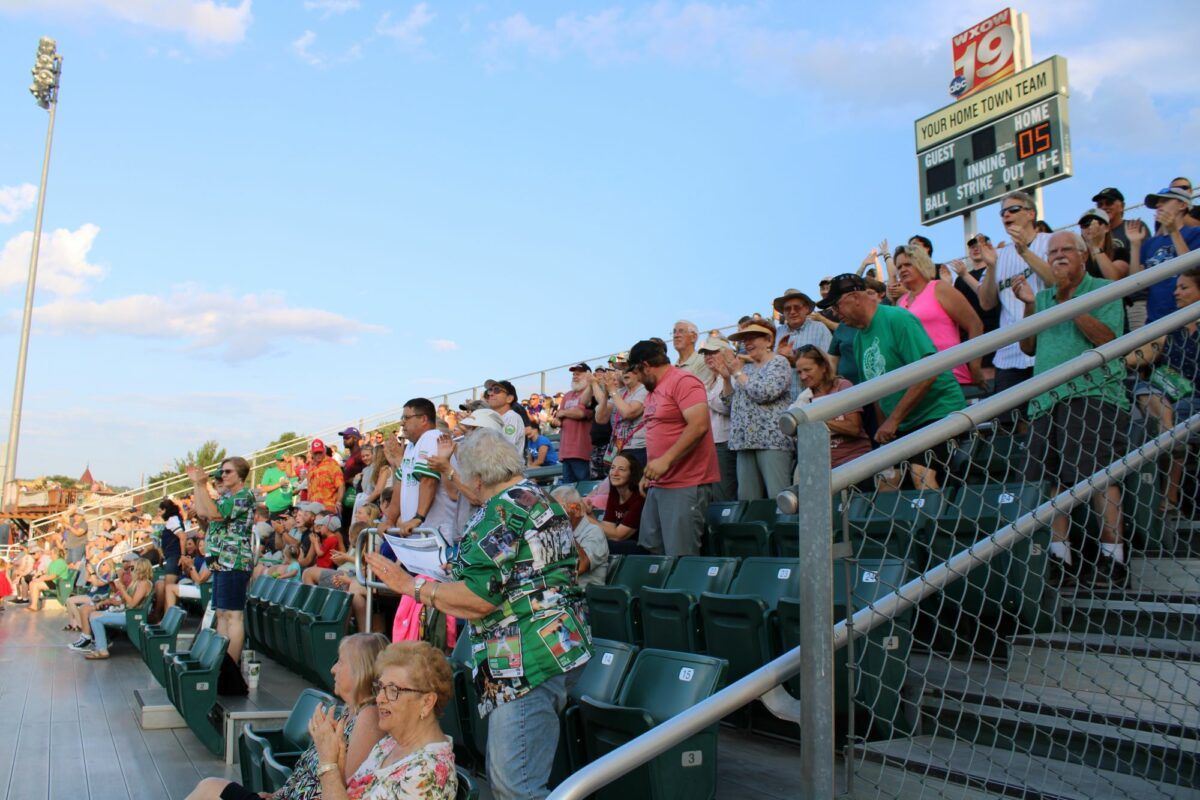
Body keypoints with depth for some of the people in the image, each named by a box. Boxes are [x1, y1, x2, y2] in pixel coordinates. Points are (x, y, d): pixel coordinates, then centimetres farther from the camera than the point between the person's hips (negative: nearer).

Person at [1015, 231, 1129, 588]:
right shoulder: (1043, 297, 21)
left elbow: (1105, 337, -9)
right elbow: (1028, 347, 15)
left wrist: (1069, 300, -11)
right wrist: (1030, 306, 3)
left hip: (1093, 393, -5)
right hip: (1048, 398, 5)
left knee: (1098, 474, -13)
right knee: (1052, 478, 0)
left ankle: (1113, 558, -8)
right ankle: (1059, 558, 4)